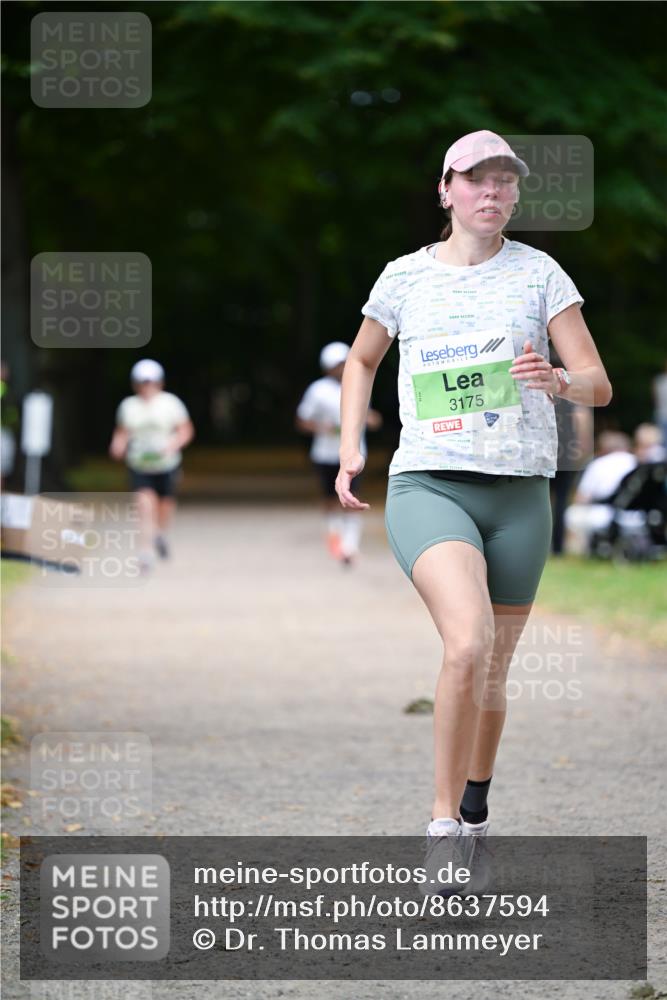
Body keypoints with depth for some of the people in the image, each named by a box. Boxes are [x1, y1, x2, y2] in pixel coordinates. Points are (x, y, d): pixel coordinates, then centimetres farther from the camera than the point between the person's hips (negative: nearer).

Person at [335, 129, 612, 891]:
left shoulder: (538, 274, 4)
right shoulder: (406, 277, 6)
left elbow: (599, 386, 1)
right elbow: (361, 360, 24)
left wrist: (560, 380, -21)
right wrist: (349, 448, 11)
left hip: (519, 494, 2)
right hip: (427, 485, -2)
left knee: (491, 676, 9)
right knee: (469, 642, -26)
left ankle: (474, 815, 34)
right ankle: (442, 823, -16)